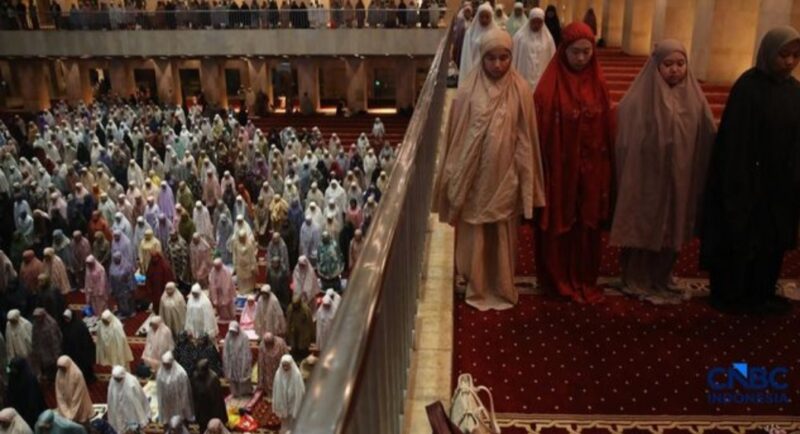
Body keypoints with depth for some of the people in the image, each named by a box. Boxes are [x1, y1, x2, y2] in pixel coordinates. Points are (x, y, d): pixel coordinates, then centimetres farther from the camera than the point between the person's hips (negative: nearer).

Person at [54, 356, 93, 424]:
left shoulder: (77, 374, -23)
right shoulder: (59, 375, -9)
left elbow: (79, 393, -19)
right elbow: (59, 394, -4)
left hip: (78, 405, -4)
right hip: (66, 404, 4)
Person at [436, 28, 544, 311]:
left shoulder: (520, 90, -5)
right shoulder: (468, 89, -7)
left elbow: (525, 139, -1)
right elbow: (456, 135, -1)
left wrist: (524, 179, 0)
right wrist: (455, 176, 0)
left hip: (504, 175, 0)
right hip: (473, 175, 0)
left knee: (503, 234, 12)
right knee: (473, 233, 10)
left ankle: (502, 288, 29)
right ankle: (476, 286, 27)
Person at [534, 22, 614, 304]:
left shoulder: (597, 83, 2)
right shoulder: (551, 84, -12)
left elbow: (606, 128, 6)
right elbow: (541, 130, -12)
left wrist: (605, 168, 5)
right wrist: (544, 168, -13)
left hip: (591, 169, 4)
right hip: (560, 168, -4)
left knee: (587, 226, 14)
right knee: (559, 225, 9)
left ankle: (585, 279, 29)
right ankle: (558, 279, 25)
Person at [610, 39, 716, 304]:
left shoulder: (694, 99, 1)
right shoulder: (639, 99, -11)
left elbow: (707, 143, 6)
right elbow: (626, 144, -11)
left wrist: (701, 181, 3)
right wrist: (628, 180, -14)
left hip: (680, 180, 4)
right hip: (645, 178, -4)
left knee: (671, 231, 15)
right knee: (643, 229, 6)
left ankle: (661, 280, 33)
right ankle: (637, 281, 22)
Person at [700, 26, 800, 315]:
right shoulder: (748, 87, -15)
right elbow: (736, 141, -17)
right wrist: (740, 186, -19)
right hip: (749, 180, -7)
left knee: (772, 239, 16)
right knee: (741, 238, 5)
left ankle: (761, 294, 31)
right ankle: (729, 295, 20)